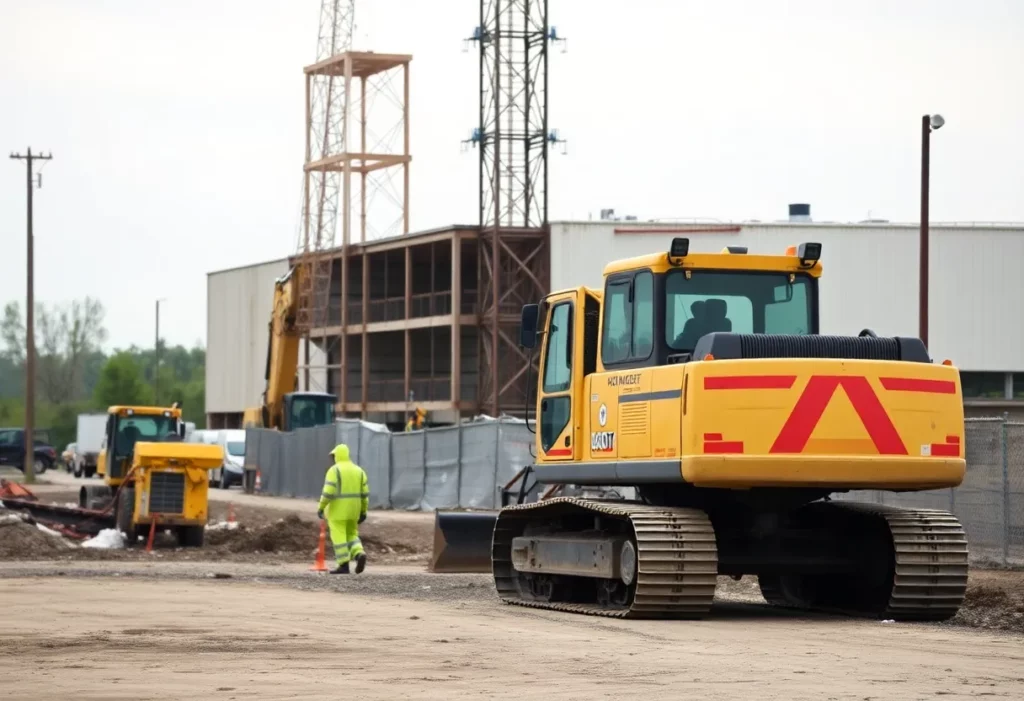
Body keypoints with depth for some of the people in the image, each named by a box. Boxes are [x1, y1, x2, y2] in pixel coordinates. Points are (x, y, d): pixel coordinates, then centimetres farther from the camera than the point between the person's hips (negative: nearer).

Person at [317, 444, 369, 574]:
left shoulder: (334, 470, -11)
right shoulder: (358, 470, 6)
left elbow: (328, 491, -18)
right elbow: (364, 493, 5)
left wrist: (321, 507, -9)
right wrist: (363, 512, 11)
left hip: (337, 508, -6)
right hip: (352, 509, 6)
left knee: (339, 537, -1)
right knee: (351, 535, 15)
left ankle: (344, 565, -5)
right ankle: (359, 554, -10)